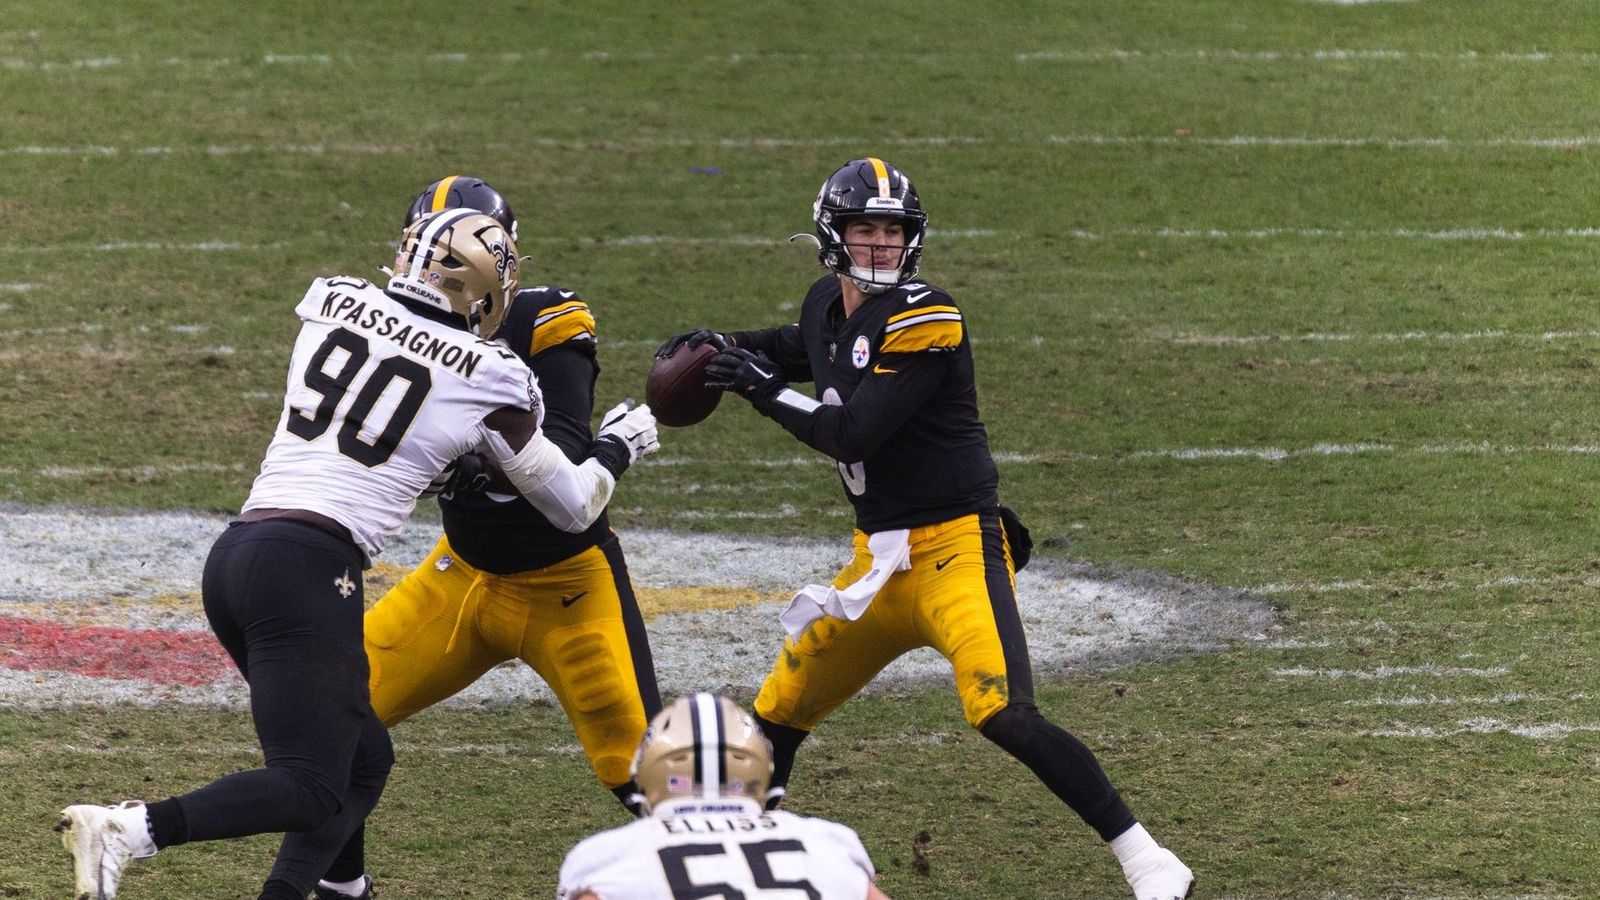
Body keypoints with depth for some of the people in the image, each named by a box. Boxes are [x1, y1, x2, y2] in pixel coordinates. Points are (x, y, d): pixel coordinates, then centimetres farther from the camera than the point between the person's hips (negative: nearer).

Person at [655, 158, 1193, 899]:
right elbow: (796, 349, 33)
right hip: (879, 558, 8)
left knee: (1004, 716, -24)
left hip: (956, 549, -8)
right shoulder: (830, 306, 7)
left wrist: (757, 386, -14)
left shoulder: (921, 320, -17)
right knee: (779, 712, 15)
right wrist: (726, 347, 15)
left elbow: (851, 434, -22)